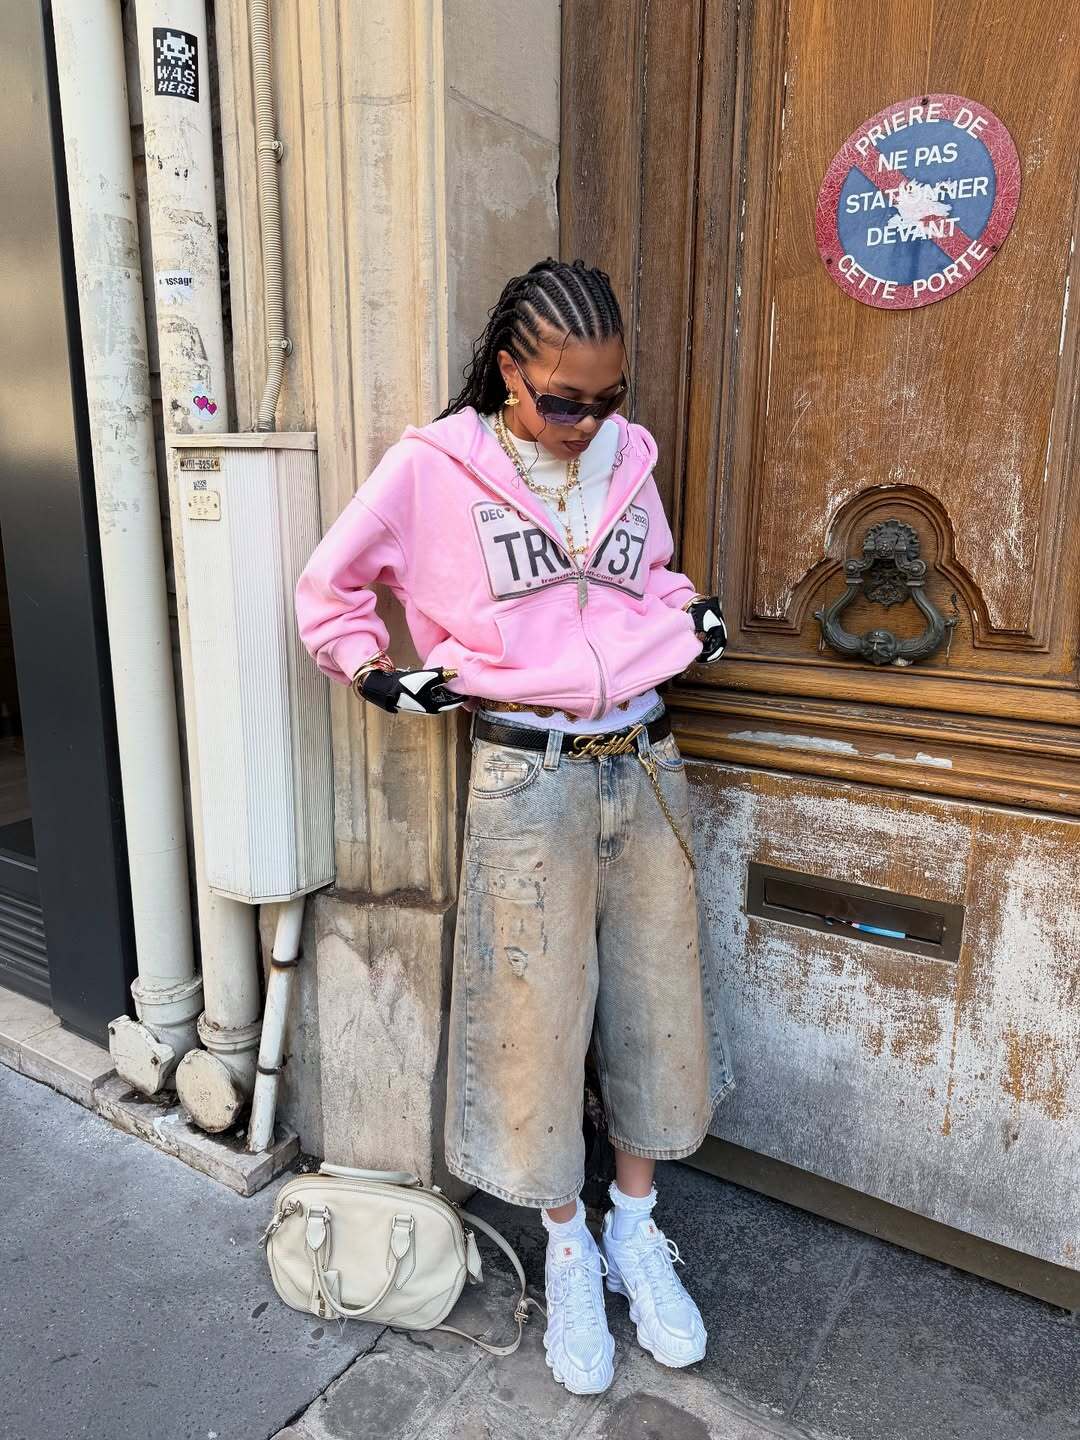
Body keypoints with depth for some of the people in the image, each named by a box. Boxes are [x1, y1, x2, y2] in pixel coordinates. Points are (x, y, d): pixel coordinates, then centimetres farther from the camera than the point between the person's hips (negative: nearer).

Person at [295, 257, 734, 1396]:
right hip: (528, 778, -4)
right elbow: (329, 590, 6)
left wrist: (693, 616, 6)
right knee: (535, 1017, 7)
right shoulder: (432, 468, -5)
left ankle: (636, 1228, 37)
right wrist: (377, 677, -4)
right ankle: (567, 1251, 33)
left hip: (645, 765, 4)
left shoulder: (626, 457, 7)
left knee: (656, 1002, 13)